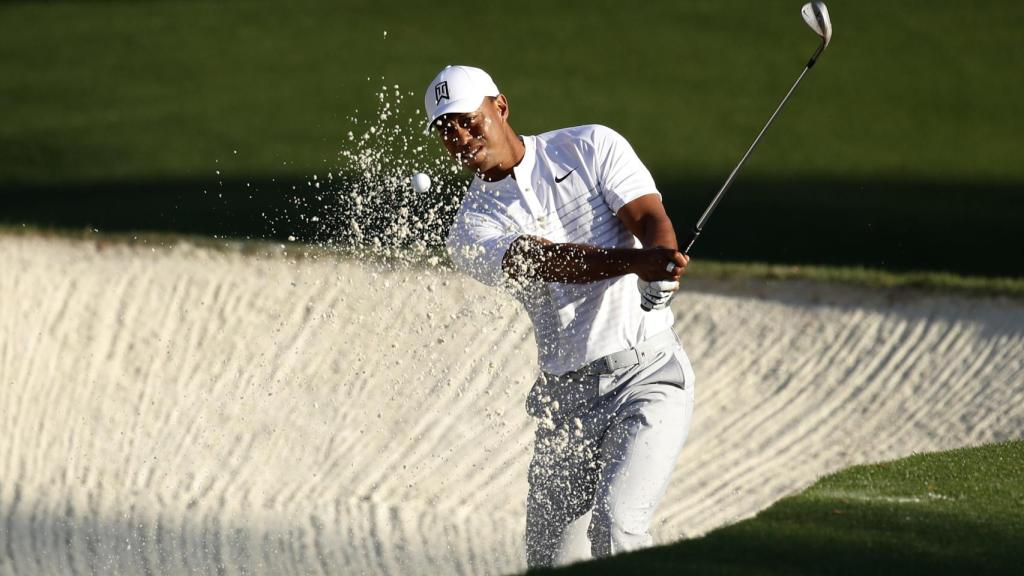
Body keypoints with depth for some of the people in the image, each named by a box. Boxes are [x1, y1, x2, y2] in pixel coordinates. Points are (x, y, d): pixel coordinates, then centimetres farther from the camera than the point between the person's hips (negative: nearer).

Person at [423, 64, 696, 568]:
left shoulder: (591, 148, 2)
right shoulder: (472, 231, 2)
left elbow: (652, 222, -9)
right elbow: (548, 261, -17)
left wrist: (658, 280, -33)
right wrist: (636, 261, -35)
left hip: (648, 373, -3)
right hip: (565, 399, 4)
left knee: (614, 526, -23)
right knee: (553, 563, 3)